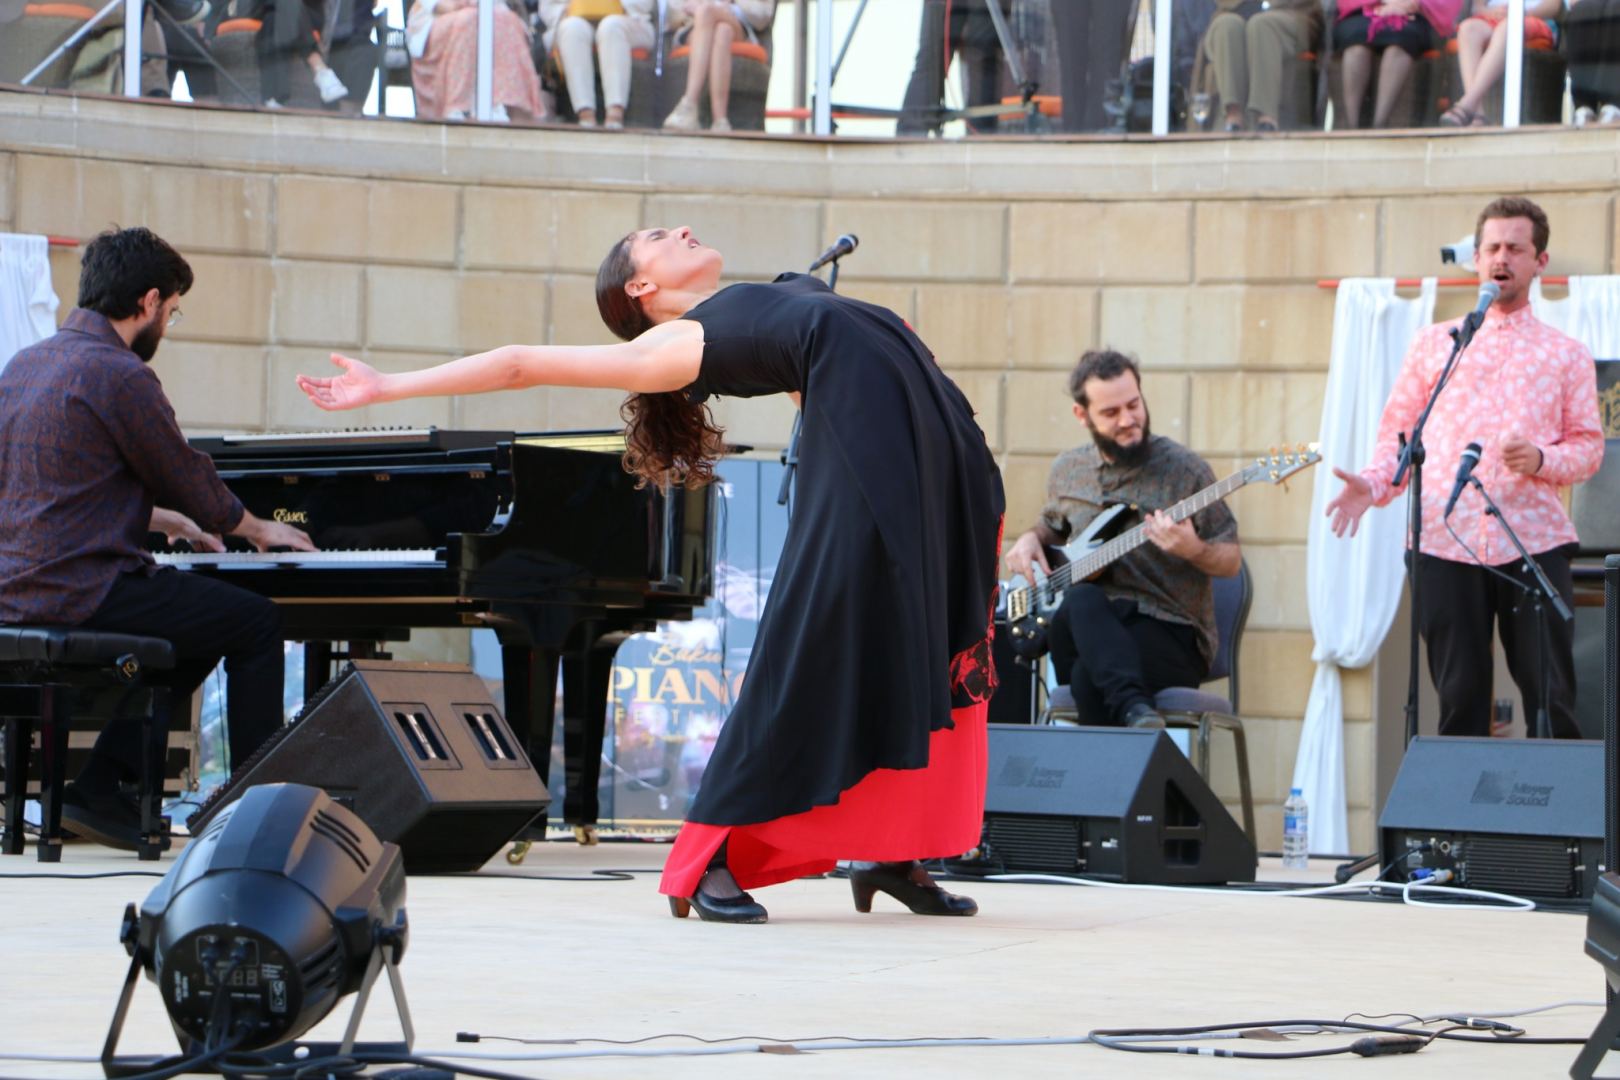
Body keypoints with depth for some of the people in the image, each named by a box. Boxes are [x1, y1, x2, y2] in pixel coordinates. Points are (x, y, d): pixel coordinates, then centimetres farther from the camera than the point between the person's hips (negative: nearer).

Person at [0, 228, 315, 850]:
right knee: (257, 623, 4)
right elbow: (190, 484, -4)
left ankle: (100, 790, 18)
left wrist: (170, 521, 38)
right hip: (83, 595, -9)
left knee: (193, 622, 26)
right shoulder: (120, 376, -14)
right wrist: (258, 530, 16)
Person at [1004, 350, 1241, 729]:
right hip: (1095, 629, 4)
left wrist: (1192, 550, -22)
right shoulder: (1067, 470, 13)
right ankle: (1132, 708, -51)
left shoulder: (1184, 469, -3)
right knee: (1082, 600, -36)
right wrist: (1032, 539, 11)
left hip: (1172, 636, -4)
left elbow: (1231, 561, 1)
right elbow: (1051, 524, 35)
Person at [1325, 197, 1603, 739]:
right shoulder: (1435, 344, 16)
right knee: (1460, 698, 1)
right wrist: (1371, 484, -6)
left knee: (1552, 698, -6)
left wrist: (1542, 460, -11)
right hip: (1445, 540, 1)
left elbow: (1588, 445, 10)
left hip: (1534, 539, -1)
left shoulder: (1566, 354, 14)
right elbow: (1398, 432, 12)